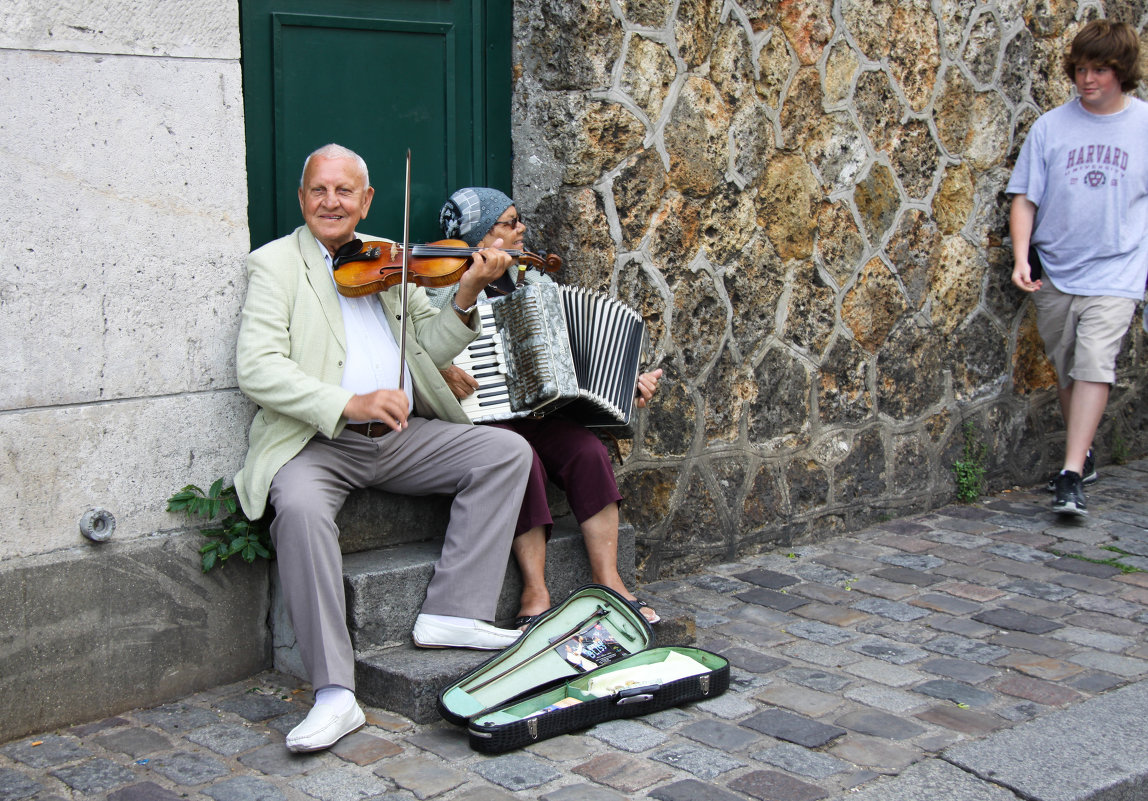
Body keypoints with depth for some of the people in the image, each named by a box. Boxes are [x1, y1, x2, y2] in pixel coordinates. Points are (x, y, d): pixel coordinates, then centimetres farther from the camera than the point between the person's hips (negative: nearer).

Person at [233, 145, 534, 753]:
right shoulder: (275, 264, 2)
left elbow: (429, 350, 15)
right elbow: (257, 368, -12)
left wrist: (465, 297, -5)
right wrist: (350, 404, -25)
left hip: (403, 435, 5)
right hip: (317, 441, -5)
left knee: (508, 452, -10)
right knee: (300, 507, -35)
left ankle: (450, 612, -11)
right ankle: (335, 692, -30)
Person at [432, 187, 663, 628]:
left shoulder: (532, 280, 18)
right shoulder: (446, 286, 0)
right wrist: (440, 370, -24)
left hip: (538, 414, 5)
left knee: (588, 450, -22)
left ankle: (608, 580, -18)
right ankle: (535, 595, -27)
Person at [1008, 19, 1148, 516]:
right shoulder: (1051, 126, 0)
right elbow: (1025, 198, 2)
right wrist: (1021, 257, -10)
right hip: (1055, 270, 3)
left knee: (1094, 365, -15)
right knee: (1066, 370, 13)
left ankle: (1071, 476, -15)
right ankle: (1083, 456, 33)